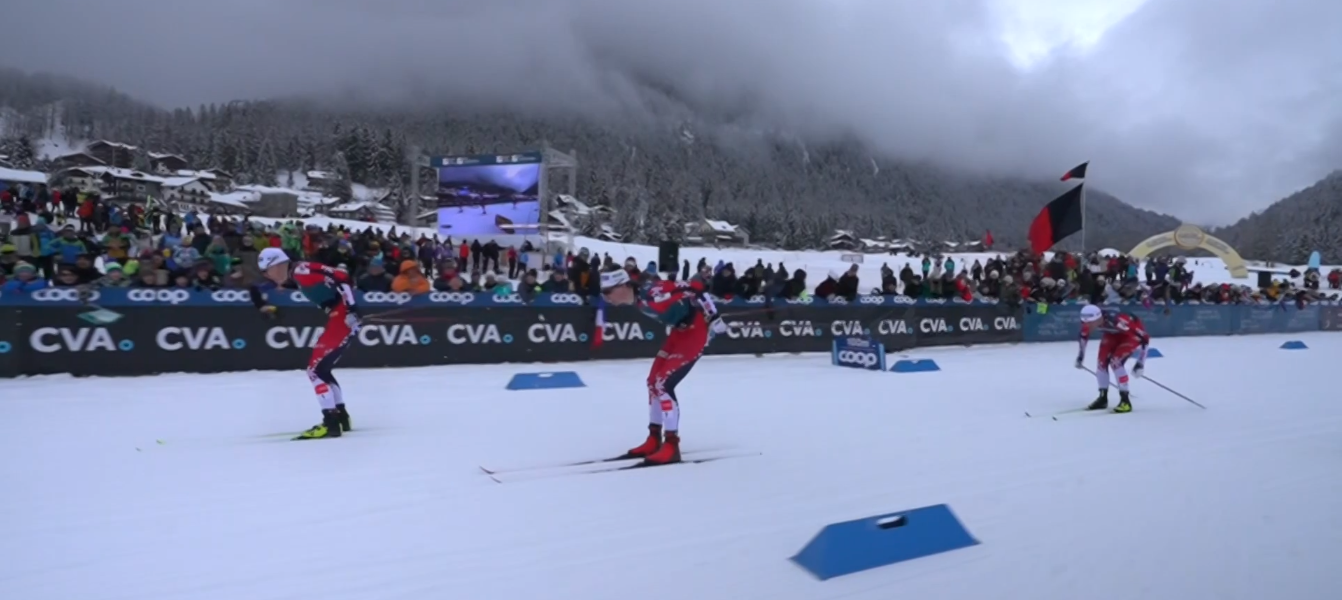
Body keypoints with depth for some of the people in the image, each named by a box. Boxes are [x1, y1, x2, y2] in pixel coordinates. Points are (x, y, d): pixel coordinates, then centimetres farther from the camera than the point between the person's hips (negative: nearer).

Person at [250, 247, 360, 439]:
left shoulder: (301, 270, -13)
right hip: (338, 317, 10)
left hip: (344, 317, -10)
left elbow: (342, 278, -20)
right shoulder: (295, 277, 16)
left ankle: (331, 423, -6)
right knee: (321, 368, 18)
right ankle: (341, 417, 26)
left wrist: (351, 307, -22)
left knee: (316, 369, -8)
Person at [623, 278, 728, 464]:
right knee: (653, 381, 11)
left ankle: (671, 446, -6)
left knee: (663, 384, -14)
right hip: (681, 329, 10)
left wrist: (713, 318, -21)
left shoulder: (650, 295, -30)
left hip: (696, 330, -9)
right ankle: (654, 439, 23)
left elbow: (696, 290, -27)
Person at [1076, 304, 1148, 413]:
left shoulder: (1116, 321, -43)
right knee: (1101, 362, -4)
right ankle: (1103, 398, 14)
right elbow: (1084, 335, 1)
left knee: (1115, 362, -22)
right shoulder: (1088, 321, -25)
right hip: (1113, 333, 6)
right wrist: (1080, 355, 6)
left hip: (1133, 333, -6)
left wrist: (1140, 363, -34)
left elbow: (1145, 338, -35)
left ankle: (1125, 400, -10)